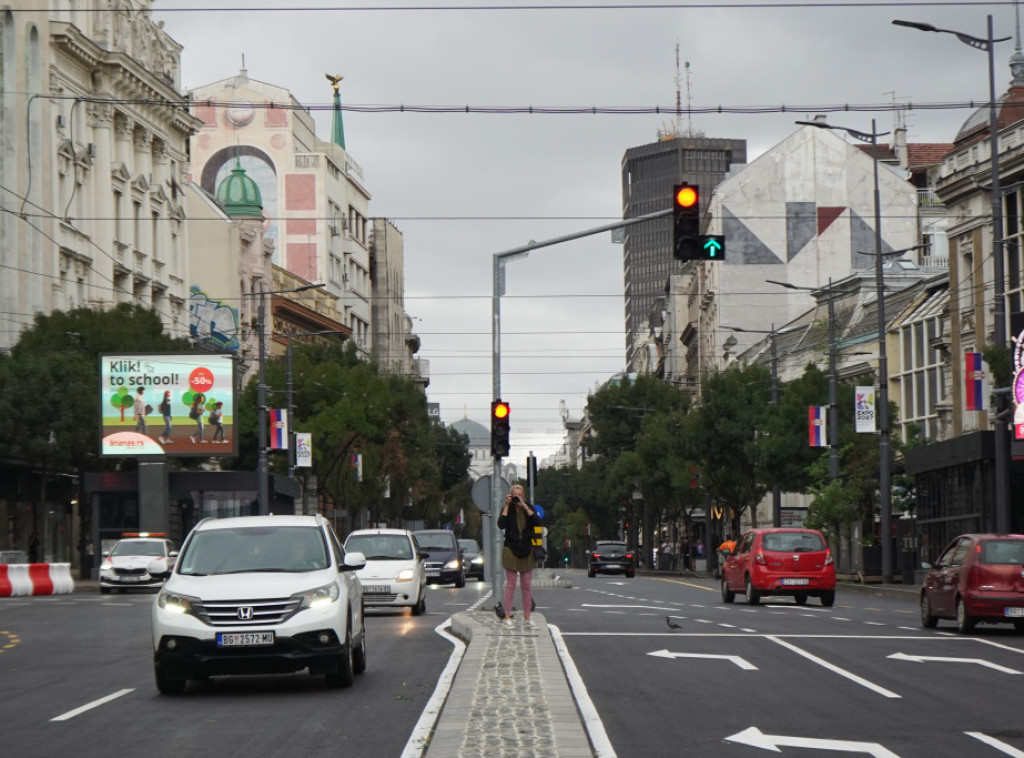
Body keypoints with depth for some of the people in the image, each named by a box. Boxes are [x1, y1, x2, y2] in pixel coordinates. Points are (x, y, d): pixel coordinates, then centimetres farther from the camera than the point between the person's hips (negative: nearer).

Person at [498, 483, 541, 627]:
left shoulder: (529, 508, 7)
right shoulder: (508, 509, 1)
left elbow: (537, 522, -11)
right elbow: (501, 525, -15)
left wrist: (524, 506, -14)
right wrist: (507, 506, -14)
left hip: (527, 551, 2)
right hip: (511, 550, -2)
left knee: (527, 586, 4)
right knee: (510, 585, -4)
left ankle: (527, 617, 9)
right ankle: (507, 617, -1)